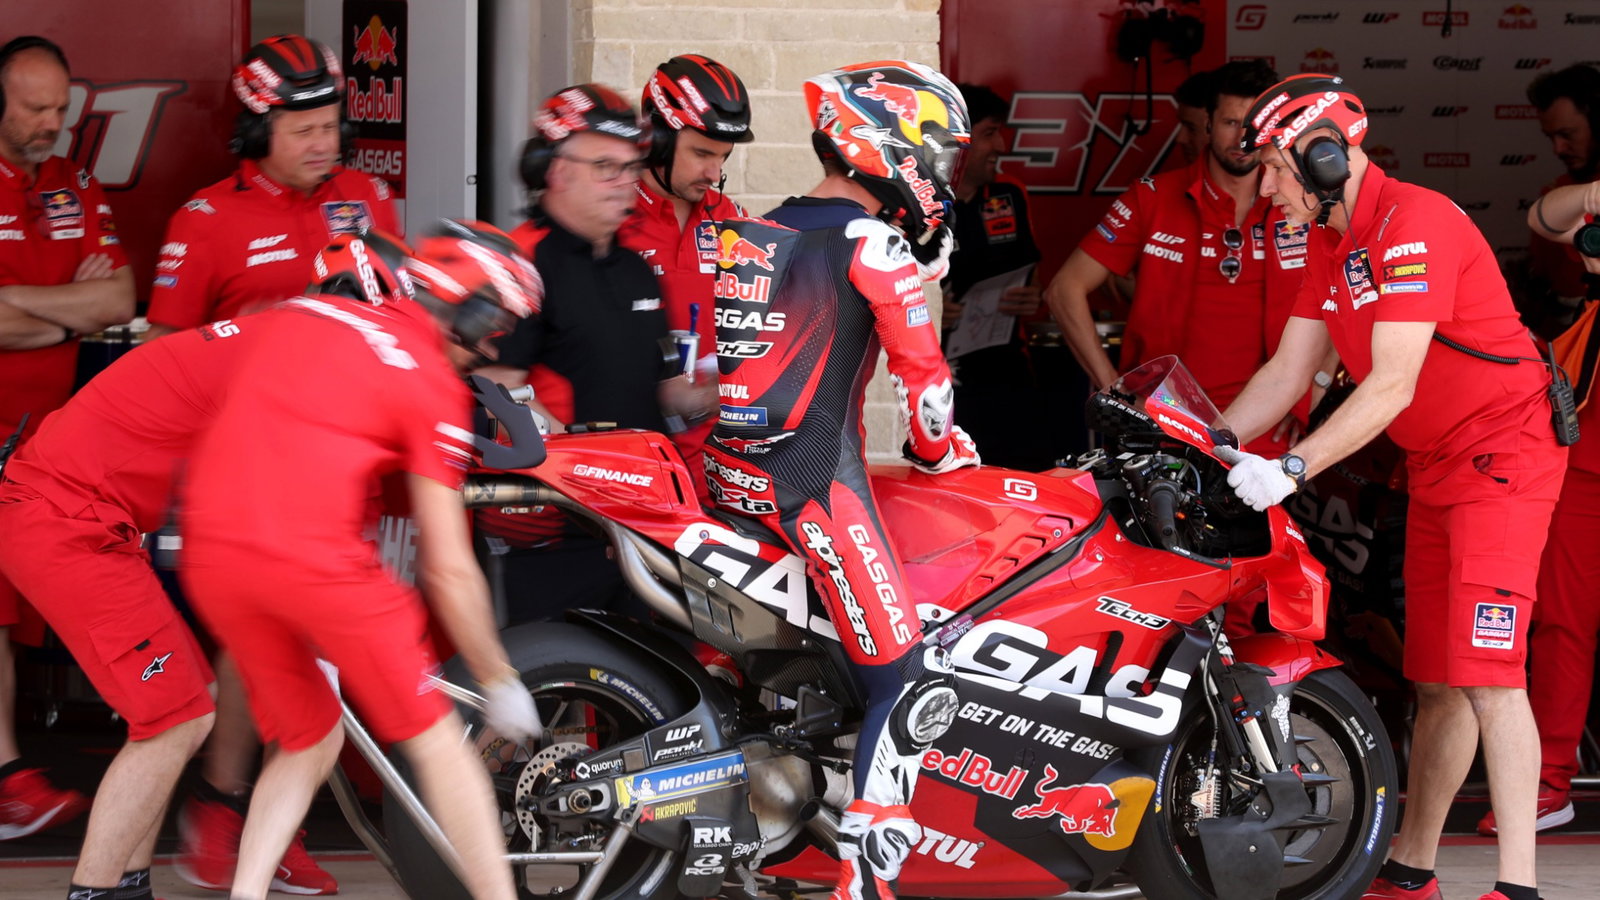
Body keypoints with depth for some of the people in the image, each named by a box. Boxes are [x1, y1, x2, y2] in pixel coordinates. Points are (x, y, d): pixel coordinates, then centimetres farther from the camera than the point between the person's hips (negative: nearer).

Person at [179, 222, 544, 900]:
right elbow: (448, 570, 3)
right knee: (434, 738, 9)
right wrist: (499, 681, 14)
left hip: (211, 551, 6)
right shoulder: (436, 386, 4)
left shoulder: (295, 316, 20)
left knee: (306, 742, 22)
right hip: (316, 553, -6)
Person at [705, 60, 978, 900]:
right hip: (817, 483, -9)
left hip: (731, 472, 9)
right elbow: (919, 365, -4)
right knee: (910, 680, -10)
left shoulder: (757, 232, 16)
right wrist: (938, 447, 13)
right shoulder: (870, 240, -8)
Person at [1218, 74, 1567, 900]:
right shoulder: (1329, 243, 9)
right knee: (1436, 679, 12)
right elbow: (1287, 372, 11)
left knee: (1486, 671, -18)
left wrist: (1293, 469, -31)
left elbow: (1392, 386, -27)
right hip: (1435, 466, 9)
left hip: (1503, 455, -9)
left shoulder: (1415, 225, -21)